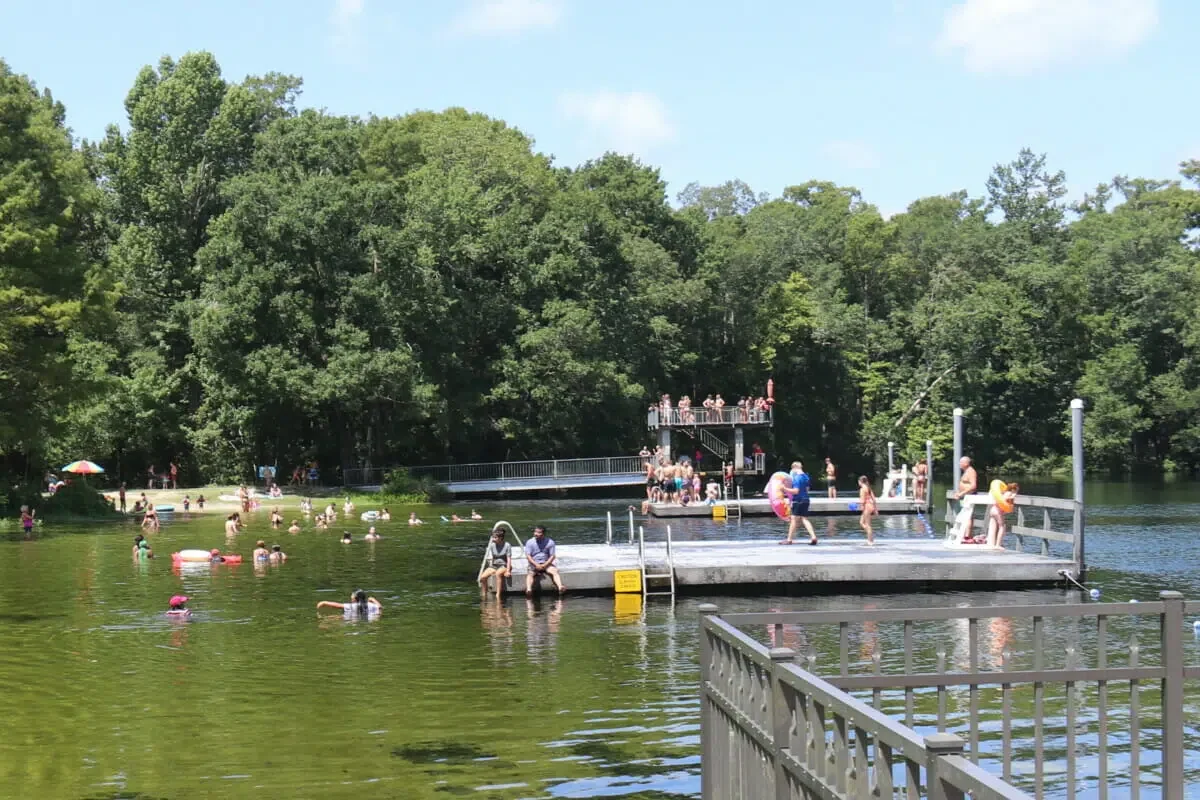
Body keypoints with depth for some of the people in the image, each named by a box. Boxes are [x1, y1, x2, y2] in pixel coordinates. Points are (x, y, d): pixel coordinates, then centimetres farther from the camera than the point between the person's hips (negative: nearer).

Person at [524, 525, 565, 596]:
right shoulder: (530, 542, 0)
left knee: (555, 571, -28)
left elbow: (552, 556, -1)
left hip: (546, 564, 1)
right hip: (534, 564, -1)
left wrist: (544, 565, -15)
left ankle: (560, 587, -48)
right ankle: (528, 590, -55)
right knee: (530, 574, -31)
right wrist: (536, 565, -19)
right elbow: (528, 556, -5)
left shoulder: (550, 542, 0)